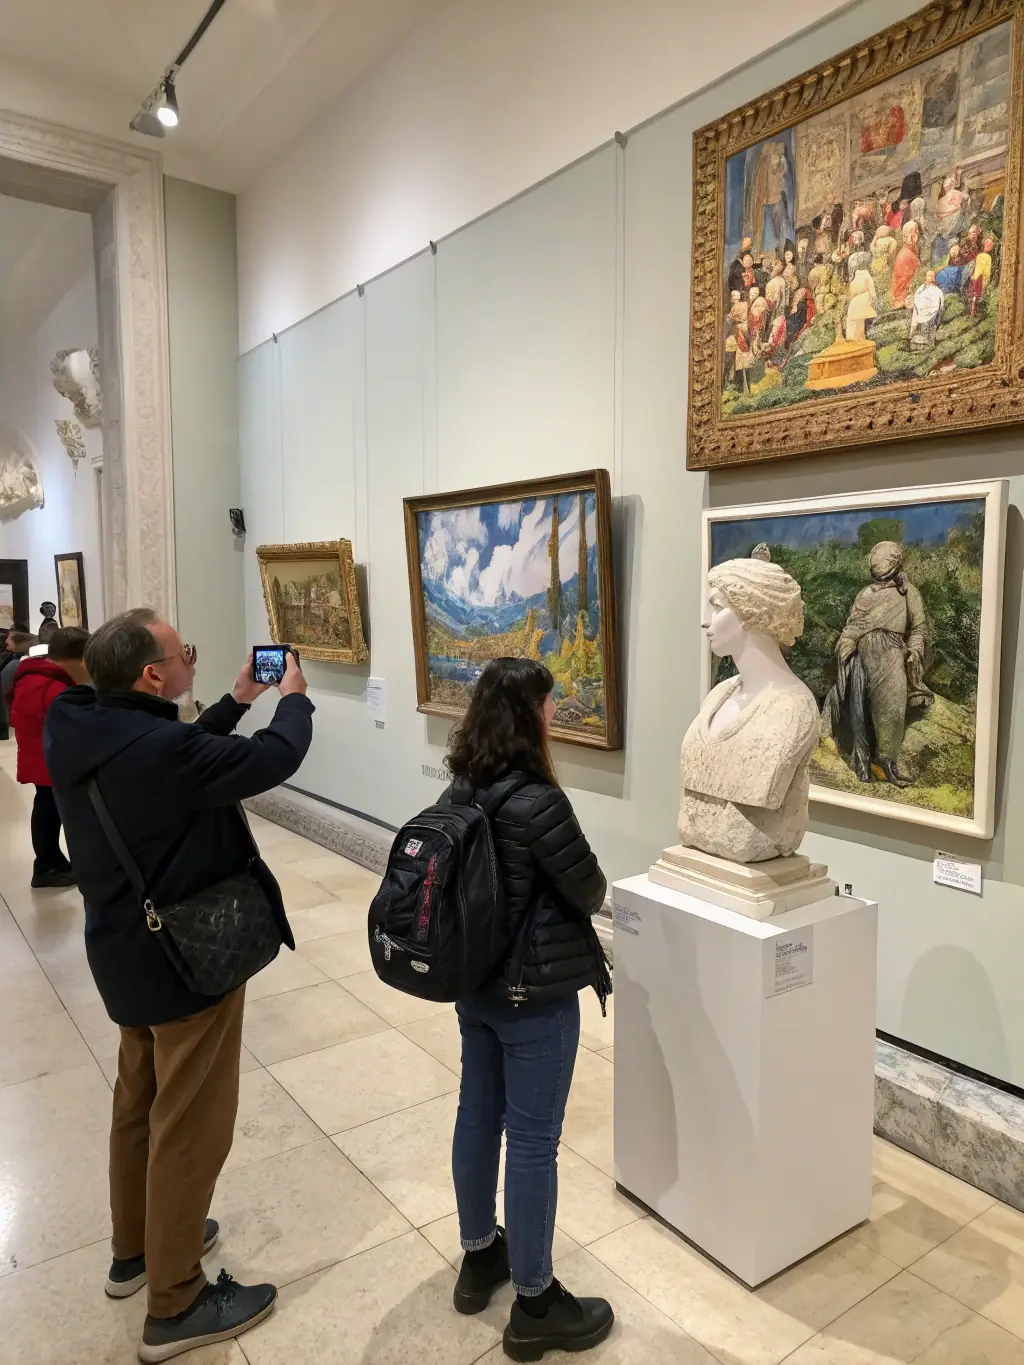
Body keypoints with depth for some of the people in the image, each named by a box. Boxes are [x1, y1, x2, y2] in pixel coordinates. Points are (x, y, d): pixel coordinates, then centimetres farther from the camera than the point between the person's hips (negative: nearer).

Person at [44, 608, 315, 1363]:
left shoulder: (83, 730, -5)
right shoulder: (154, 748, -33)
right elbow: (273, 760, -21)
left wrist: (237, 701, 12)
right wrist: (293, 697, -3)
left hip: (128, 946, 9)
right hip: (188, 954, -9)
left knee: (141, 1098, 25)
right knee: (191, 1123, 7)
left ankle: (135, 1247, 45)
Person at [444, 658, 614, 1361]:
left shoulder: (462, 789, -2)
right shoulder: (536, 801, -25)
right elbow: (590, 892, -14)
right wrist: (582, 887, 6)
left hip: (473, 981, 8)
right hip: (534, 993, -8)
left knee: (478, 1115, 21)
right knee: (533, 1141, 7)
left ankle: (479, 1256, 42)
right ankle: (535, 1306, 25)